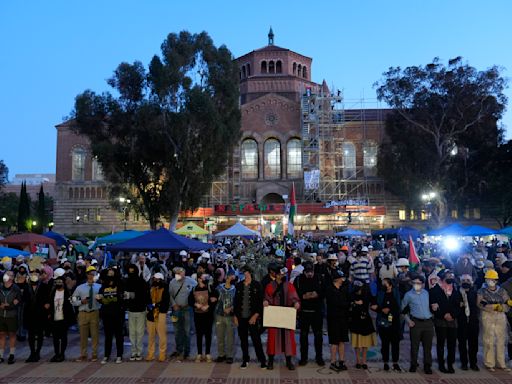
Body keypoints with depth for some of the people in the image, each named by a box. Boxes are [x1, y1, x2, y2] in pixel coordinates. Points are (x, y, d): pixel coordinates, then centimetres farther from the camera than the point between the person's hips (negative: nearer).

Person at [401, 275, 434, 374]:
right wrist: (408, 320, -1)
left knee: (428, 346, 4)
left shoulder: (427, 293, 8)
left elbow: (431, 305, 23)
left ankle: (427, 366, 15)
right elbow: (402, 309, 6)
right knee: (414, 345, 0)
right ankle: (413, 365, 14)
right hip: (416, 322, -2)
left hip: (428, 322, 2)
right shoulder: (409, 295, -1)